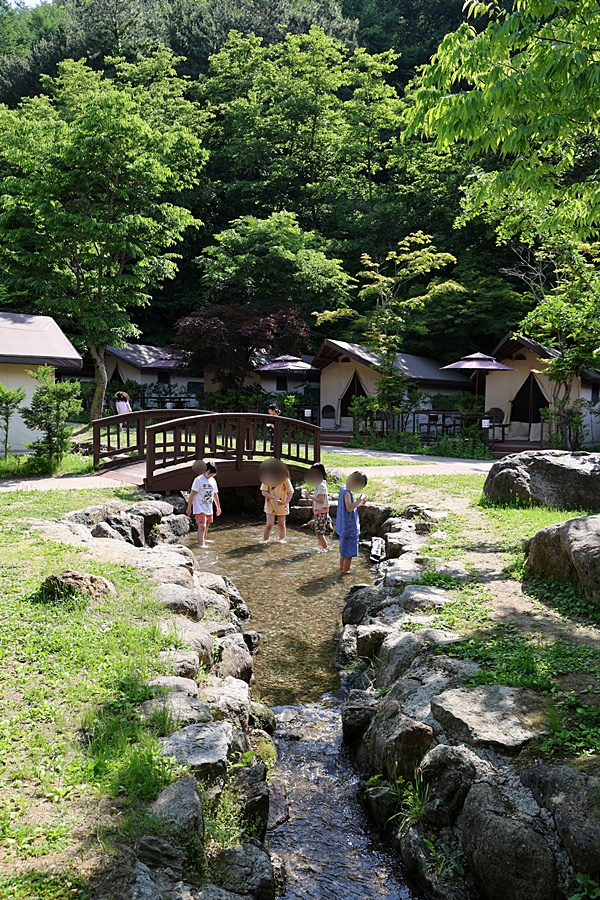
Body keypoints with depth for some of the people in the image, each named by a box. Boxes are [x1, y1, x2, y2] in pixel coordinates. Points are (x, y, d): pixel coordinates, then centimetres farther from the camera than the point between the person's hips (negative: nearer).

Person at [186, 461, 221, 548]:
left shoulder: (213, 481, 11)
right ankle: (201, 545, -19)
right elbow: (192, 494, -12)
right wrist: (189, 507, -15)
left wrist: (218, 507, 22)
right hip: (200, 509, -7)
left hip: (209, 509, 7)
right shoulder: (198, 480, -10)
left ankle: (203, 542, 25)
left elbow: (215, 494, 20)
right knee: (202, 527, -16)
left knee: (206, 528, 13)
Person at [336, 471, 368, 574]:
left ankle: (342, 567, 33)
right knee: (349, 550, 0)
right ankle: (345, 570, 8)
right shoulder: (347, 492, -21)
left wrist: (359, 503, 10)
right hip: (349, 526, -10)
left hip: (344, 526, 10)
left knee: (344, 548, 21)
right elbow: (349, 508, -28)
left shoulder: (343, 489, 8)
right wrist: (359, 499, -21)